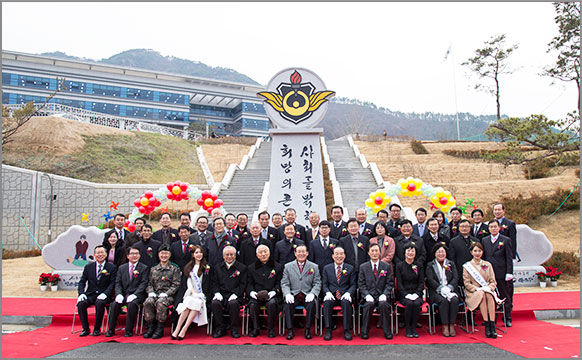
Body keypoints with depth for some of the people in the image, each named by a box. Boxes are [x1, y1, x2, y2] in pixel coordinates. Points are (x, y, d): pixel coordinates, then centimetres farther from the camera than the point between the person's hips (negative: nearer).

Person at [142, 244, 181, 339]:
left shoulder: (175, 269, 7)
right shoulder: (153, 269, 20)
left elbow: (175, 285, 0)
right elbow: (149, 284, 16)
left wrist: (166, 293, -14)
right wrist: (151, 292, -5)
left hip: (168, 295, -3)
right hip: (154, 294, 3)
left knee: (160, 302, -35)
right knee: (148, 302, -29)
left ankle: (160, 329, -22)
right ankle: (150, 327, -16)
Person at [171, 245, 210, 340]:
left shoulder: (206, 267, 10)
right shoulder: (187, 267, 18)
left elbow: (207, 283, 4)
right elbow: (186, 281, 11)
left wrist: (201, 294, -8)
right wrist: (191, 290, -6)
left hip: (201, 295, -1)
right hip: (189, 293, 1)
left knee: (197, 303, -32)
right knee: (188, 302, -31)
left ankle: (183, 330, -32)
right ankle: (177, 330, -31)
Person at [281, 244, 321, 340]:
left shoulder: (314, 267, 11)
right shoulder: (288, 266, 12)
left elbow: (317, 284, 6)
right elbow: (284, 283, 6)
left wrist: (312, 294, -14)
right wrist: (287, 294, -14)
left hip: (307, 296, 0)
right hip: (293, 296, 1)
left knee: (311, 304, -32)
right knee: (287, 303, -30)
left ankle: (308, 330, -16)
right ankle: (290, 330, -17)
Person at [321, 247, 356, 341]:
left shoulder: (350, 268, 12)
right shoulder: (326, 268, 13)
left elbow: (353, 284, 6)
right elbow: (324, 284, 8)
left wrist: (348, 293, -14)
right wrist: (328, 293, -13)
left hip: (344, 295, -1)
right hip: (331, 295, 1)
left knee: (346, 302, -34)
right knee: (327, 302, -32)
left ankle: (347, 330, -24)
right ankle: (328, 330, -23)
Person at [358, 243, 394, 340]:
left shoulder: (387, 266, 9)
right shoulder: (363, 267, 9)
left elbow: (390, 283, 5)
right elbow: (361, 284, 5)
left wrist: (384, 294, -11)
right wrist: (367, 295, -12)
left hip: (382, 296, 0)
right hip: (368, 295, 0)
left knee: (384, 304, -32)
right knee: (369, 304, -31)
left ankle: (387, 331, -15)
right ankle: (365, 331, -17)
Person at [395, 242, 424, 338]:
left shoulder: (419, 265, 8)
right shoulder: (399, 265, 4)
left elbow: (422, 282, 5)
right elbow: (399, 283, 0)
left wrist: (417, 294, -10)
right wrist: (406, 294, -14)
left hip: (416, 293, 1)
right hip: (404, 294, -1)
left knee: (417, 303, -31)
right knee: (409, 303, -31)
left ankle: (414, 328, -14)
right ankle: (407, 328, -14)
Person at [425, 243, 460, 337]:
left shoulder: (451, 264, 18)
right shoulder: (430, 265, 12)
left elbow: (456, 278, 6)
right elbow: (430, 280, -1)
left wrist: (448, 288, -13)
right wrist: (441, 289, -17)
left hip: (450, 290, 2)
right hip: (436, 292, -2)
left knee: (455, 300, -29)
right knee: (444, 301, -32)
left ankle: (452, 325, -21)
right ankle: (445, 326, -25)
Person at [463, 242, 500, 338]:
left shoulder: (487, 264, 16)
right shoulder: (467, 266, 7)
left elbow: (493, 281, 11)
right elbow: (467, 283, 0)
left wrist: (489, 288, -10)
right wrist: (478, 289, -15)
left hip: (488, 291, 2)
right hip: (473, 293, -2)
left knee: (489, 295, -33)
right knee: (482, 295, -35)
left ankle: (492, 325, -37)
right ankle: (487, 325, -35)